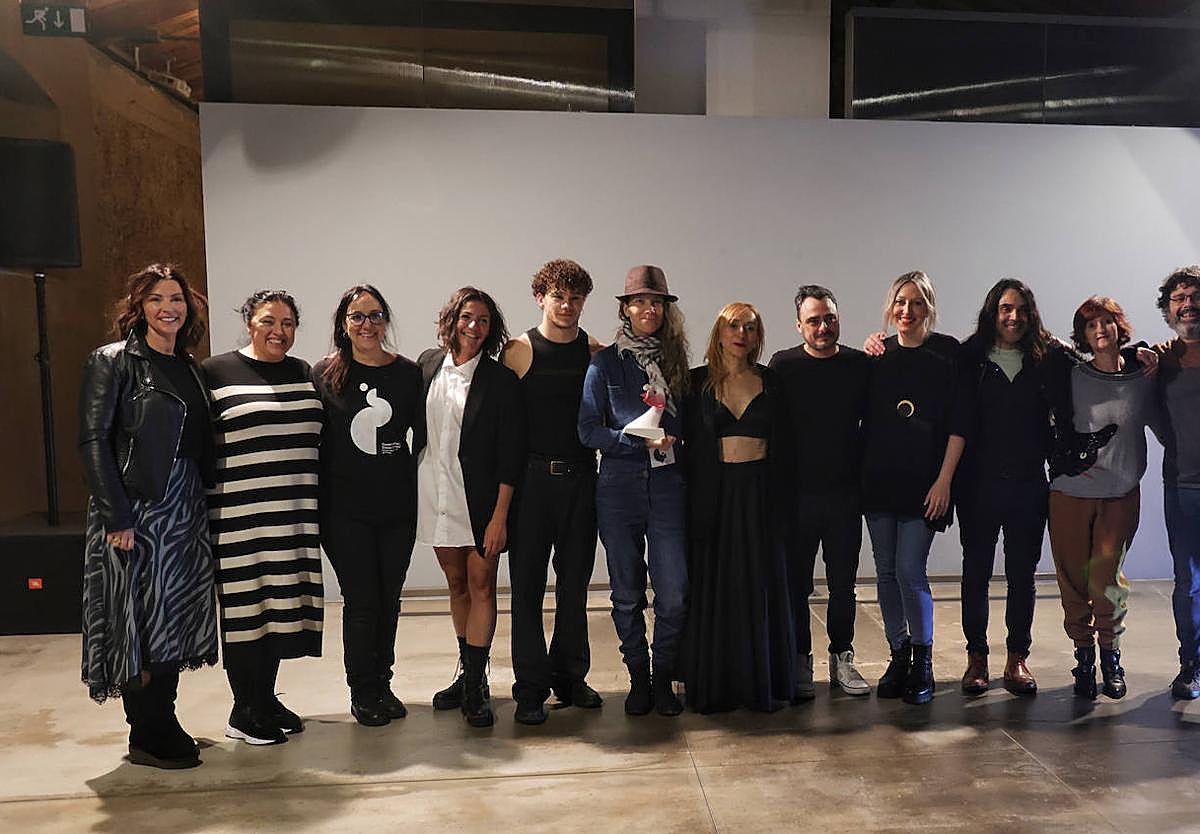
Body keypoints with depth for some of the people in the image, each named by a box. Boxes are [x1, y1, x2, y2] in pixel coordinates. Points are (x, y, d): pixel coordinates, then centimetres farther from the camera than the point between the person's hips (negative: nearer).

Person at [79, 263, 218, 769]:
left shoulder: (189, 368, 13)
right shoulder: (113, 362, -5)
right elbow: (93, 441, -11)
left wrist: (202, 504, 8)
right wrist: (116, 516, -17)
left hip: (185, 511, 7)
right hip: (136, 512, -6)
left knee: (175, 621, 12)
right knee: (140, 622, 1)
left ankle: (163, 724, 25)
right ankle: (147, 738, 14)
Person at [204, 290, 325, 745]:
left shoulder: (305, 374, 12)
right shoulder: (216, 373, -2)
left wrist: (319, 508, 16)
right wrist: (201, 509, -6)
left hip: (294, 517, 5)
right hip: (239, 518, -5)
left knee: (281, 605, 11)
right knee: (243, 608, 1)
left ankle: (266, 699, 26)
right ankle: (244, 712, 15)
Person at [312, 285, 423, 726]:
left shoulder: (407, 372, 3)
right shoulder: (325, 373, -2)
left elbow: (424, 434, 9)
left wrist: (419, 490, 3)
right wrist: (318, 504, -3)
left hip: (397, 507, 2)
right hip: (345, 508, -2)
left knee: (389, 599, 12)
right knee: (361, 600, 2)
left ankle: (382, 684, 28)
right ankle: (362, 692, 19)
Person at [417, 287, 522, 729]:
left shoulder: (500, 379, -8)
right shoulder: (428, 365, 4)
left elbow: (510, 454, -10)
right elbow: (417, 424, 14)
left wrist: (500, 516, -14)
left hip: (480, 496, -4)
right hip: (435, 490, 4)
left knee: (481, 586, 0)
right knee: (456, 584, 14)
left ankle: (476, 687, 9)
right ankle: (467, 674, 28)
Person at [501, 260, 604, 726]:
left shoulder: (596, 353, 7)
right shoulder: (520, 351, -2)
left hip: (580, 478, 3)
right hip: (532, 477, -3)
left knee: (575, 582, 12)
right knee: (528, 584, 2)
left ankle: (571, 677, 27)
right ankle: (531, 687, 13)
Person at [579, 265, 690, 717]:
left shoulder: (675, 360, 11)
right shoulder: (606, 362, 2)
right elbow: (588, 429, -5)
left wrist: (671, 441, 0)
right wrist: (641, 440, -13)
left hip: (668, 484, 2)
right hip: (619, 487, -1)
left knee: (674, 593, -3)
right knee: (627, 592, 7)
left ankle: (663, 677, 18)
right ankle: (638, 676, 25)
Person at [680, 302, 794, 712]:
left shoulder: (769, 382, 7)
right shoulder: (698, 381, 3)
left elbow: (782, 442, 9)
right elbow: (688, 440, 2)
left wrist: (781, 497, 2)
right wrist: (694, 499, -5)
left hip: (759, 491, 1)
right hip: (714, 492, -1)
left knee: (762, 588, 5)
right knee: (714, 589, 4)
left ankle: (762, 683, 18)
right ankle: (713, 685, 15)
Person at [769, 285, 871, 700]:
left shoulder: (861, 365, 3)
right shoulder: (783, 366, -2)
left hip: (846, 494, 2)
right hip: (797, 494, -2)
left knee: (843, 583, 11)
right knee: (796, 583, 6)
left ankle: (842, 658, 25)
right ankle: (800, 663, 19)